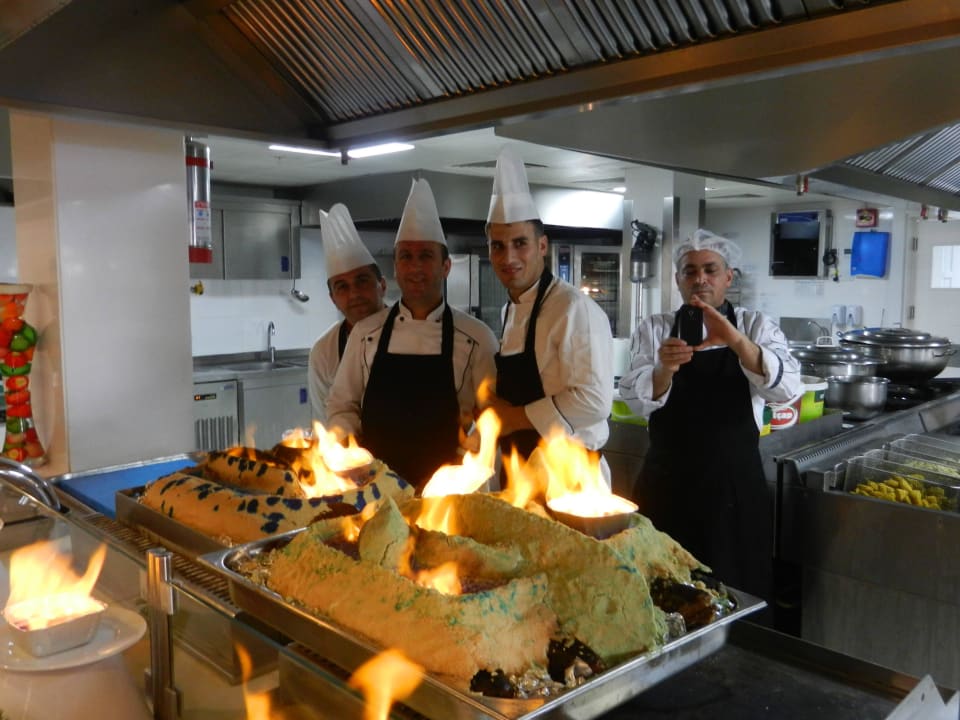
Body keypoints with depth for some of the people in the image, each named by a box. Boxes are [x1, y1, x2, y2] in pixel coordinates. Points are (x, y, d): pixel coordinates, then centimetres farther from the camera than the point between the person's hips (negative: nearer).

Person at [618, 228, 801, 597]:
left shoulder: (756, 327, 2)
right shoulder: (653, 329, 3)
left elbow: (787, 388, -16)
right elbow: (635, 400, -10)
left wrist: (737, 341, -32)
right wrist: (664, 369, -31)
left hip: (734, 483, 0)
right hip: (667, 482, 1)